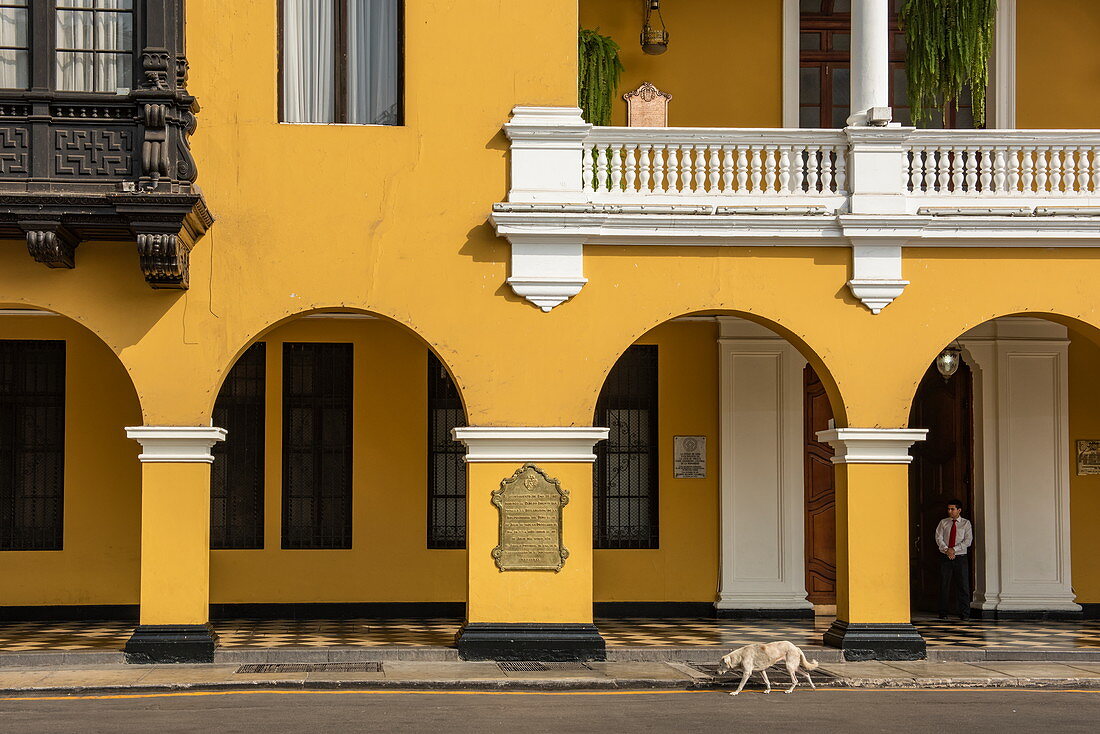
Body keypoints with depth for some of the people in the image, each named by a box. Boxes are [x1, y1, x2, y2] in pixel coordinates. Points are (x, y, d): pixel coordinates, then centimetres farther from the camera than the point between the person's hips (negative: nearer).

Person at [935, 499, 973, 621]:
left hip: (960, 557, -1)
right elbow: (938, 538, 2)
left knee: (964, 586, -4)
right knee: (944, 585, 1)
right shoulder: (943, 523, 10)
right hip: (945, 557, 1)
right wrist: (947, 550, -13)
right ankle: (943, 613, 8)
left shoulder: (966, 523, 5)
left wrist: (954, 549, -13)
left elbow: (968, 541, -3)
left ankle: (964, 614, 0)